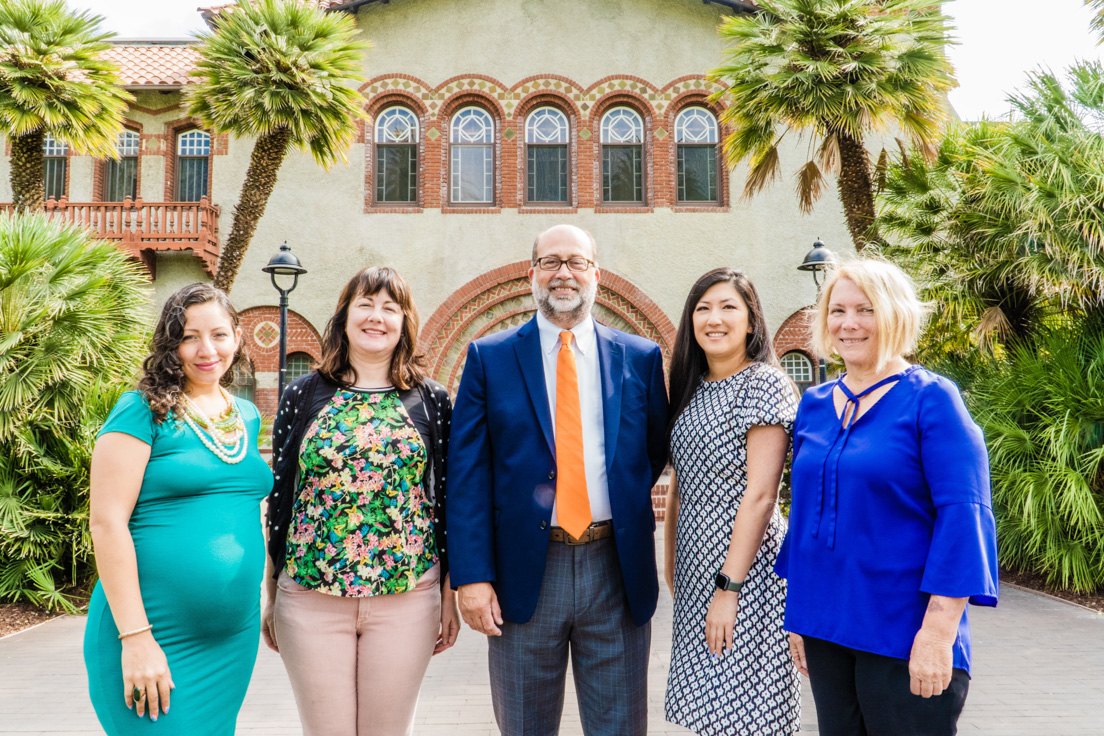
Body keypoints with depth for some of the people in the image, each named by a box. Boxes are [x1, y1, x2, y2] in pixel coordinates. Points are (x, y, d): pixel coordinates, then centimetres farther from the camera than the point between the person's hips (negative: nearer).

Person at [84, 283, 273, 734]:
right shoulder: (143, 410, -9)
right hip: (155, 638, -6)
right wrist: (135, 636, -17)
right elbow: (107, 521, -14)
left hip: (234, 636, 6)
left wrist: (258, 606, 15)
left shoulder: (248, 417, 9)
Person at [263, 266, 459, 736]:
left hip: (407, 598, 0)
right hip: (309, 598, 0)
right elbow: (279, 494, 7)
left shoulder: (431, 401, 3)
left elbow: (445, 497, 5)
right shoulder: (303, 395, 4)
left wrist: (449, 596, 4)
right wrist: (270, 594, 7)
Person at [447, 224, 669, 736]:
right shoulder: (489, 357, 1)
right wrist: (471, 575, -10)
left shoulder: (641, 357, 5)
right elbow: (466, 474, -4)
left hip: (618, 571, 1)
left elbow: (654, 455, 15)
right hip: (522, 572, -1)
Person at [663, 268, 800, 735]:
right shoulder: (691, 390, 11)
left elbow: (759, 494, -17)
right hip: (695, 569, 7)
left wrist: (729, 588, -19)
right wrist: (670, 558, 12)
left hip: (745, 567, -7)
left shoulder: (764, 385, -11)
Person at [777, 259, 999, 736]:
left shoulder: (930, 399, -8)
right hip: (826, 626, 5)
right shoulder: (814, 404, 7)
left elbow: (962, 514, -13)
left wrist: (938, 632, -18)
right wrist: (798, 613, 13)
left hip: (903, 634, -5)